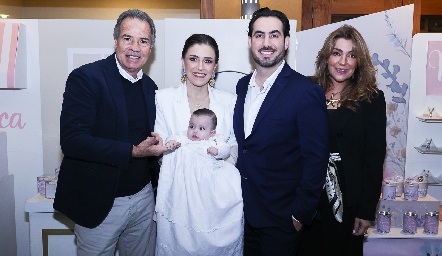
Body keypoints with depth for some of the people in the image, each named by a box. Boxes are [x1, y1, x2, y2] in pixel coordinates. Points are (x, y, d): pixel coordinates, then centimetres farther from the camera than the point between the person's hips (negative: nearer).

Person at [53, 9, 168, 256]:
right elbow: (72, 140, -22)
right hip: (98, 201, -5)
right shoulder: (86, 77, -13)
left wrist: (156, 151, -5)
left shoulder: (150, 87, 6)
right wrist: (133, 151, -26)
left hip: (143, 198, 5)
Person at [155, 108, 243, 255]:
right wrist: (171, 142, -20)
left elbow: (226, 149, 6)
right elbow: (176, 138, 1)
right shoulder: (184, 138, 15)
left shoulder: (215, 140, 15)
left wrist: (217, 150, -13)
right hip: (187, 176, -1)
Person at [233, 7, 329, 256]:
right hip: (244, 211, 6)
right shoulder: (242, 85, 3)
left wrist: (301, 214, -13)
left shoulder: (306, 91, -16)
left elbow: (316, 160, -15)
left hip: (281, 217, -5)